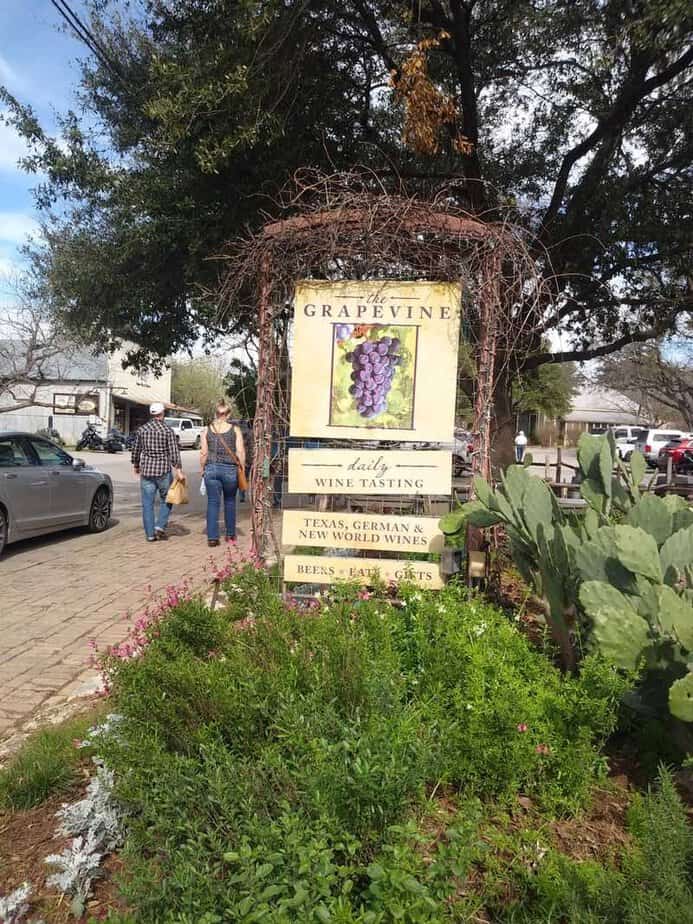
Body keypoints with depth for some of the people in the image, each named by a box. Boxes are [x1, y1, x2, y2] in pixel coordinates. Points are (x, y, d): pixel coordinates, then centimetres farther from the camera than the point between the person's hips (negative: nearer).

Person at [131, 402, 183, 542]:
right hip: (163, 470, -3)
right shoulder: (168, 430, -5)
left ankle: (150, 534, 8)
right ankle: (160, 526, 3)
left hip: (146, 471, 3)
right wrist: (178, 469, -5)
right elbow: (174, 452, -9)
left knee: (147, 504, 6)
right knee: (166, 500, 15)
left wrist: (136, 466, 26)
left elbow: (135, 450, 12)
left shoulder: (142, 429, 5)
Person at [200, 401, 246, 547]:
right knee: (230, 502, 16)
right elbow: (240, 452, -5)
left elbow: (203, 453, 2)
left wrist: (202, 469, 12)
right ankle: (230, 535, 24)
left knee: (213, 503, 5)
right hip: (230, 469, -1)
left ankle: (212, 537, 1)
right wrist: (242, 469, 4)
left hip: (211, 469, 1)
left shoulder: (207, 430, 3)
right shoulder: (235, 429, -2)